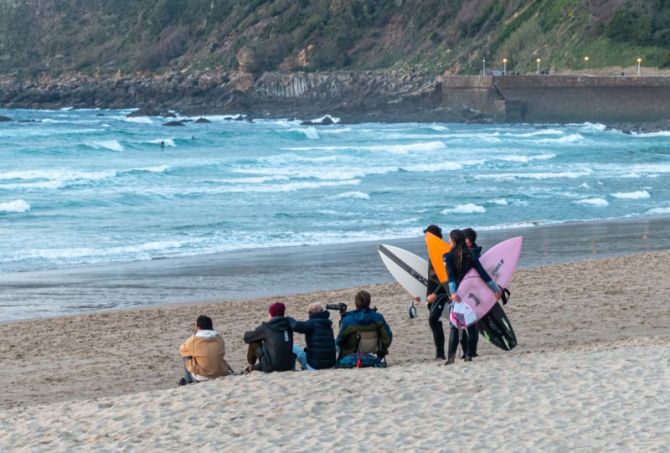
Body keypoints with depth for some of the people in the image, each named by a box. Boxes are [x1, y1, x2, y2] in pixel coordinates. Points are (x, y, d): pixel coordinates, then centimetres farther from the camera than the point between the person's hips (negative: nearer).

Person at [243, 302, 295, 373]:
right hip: (289, 366, 5)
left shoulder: (265, 328, -8)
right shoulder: (288, 325, 5)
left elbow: (247, 338, 5)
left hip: (272, 367, -5)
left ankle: (251, 366, 32)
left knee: (254, 342, 11)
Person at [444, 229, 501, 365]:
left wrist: (453, 292, -27)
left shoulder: (448, 257, -3)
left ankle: (451, 355, -11)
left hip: (457, 295, -3)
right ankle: (469, 355, 5)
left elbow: (450, 275, -17)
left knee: (454, 325, -1)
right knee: (471, 324, 8)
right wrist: (495, 288, -7)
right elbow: (483, 273, -3)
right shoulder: (471, 256, 5)